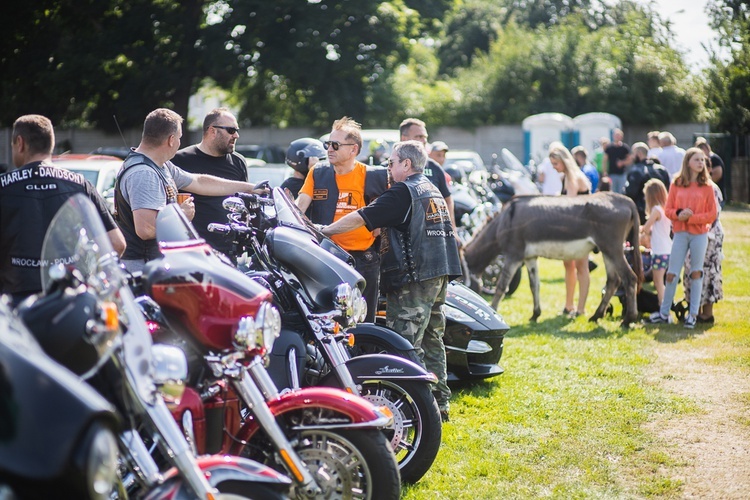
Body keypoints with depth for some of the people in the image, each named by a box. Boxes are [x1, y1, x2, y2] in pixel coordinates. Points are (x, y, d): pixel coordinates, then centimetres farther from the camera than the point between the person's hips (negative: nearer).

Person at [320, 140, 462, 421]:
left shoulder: (403, 192, -10)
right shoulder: (432, 191, 18)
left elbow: (361, 218, -12)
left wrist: (324, 230, -4)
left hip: (413, 277, -10)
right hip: (439, 272, 10)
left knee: (405, 343, -9)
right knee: (432, 339, 13)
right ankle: (440, 402, 17)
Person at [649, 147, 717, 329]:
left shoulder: (707, 186, 1)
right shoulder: (676, 184, 4)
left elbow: (712, 215, -3)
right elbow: (668, 209, 5)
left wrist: (690, 218, -14)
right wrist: (678, 214, -16)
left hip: (699, 234, -1)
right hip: (680, 233, 1)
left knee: (696, 272, 4)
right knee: (671, 273, 2)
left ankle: (693, 314, 10)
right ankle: (664, 312, 11)